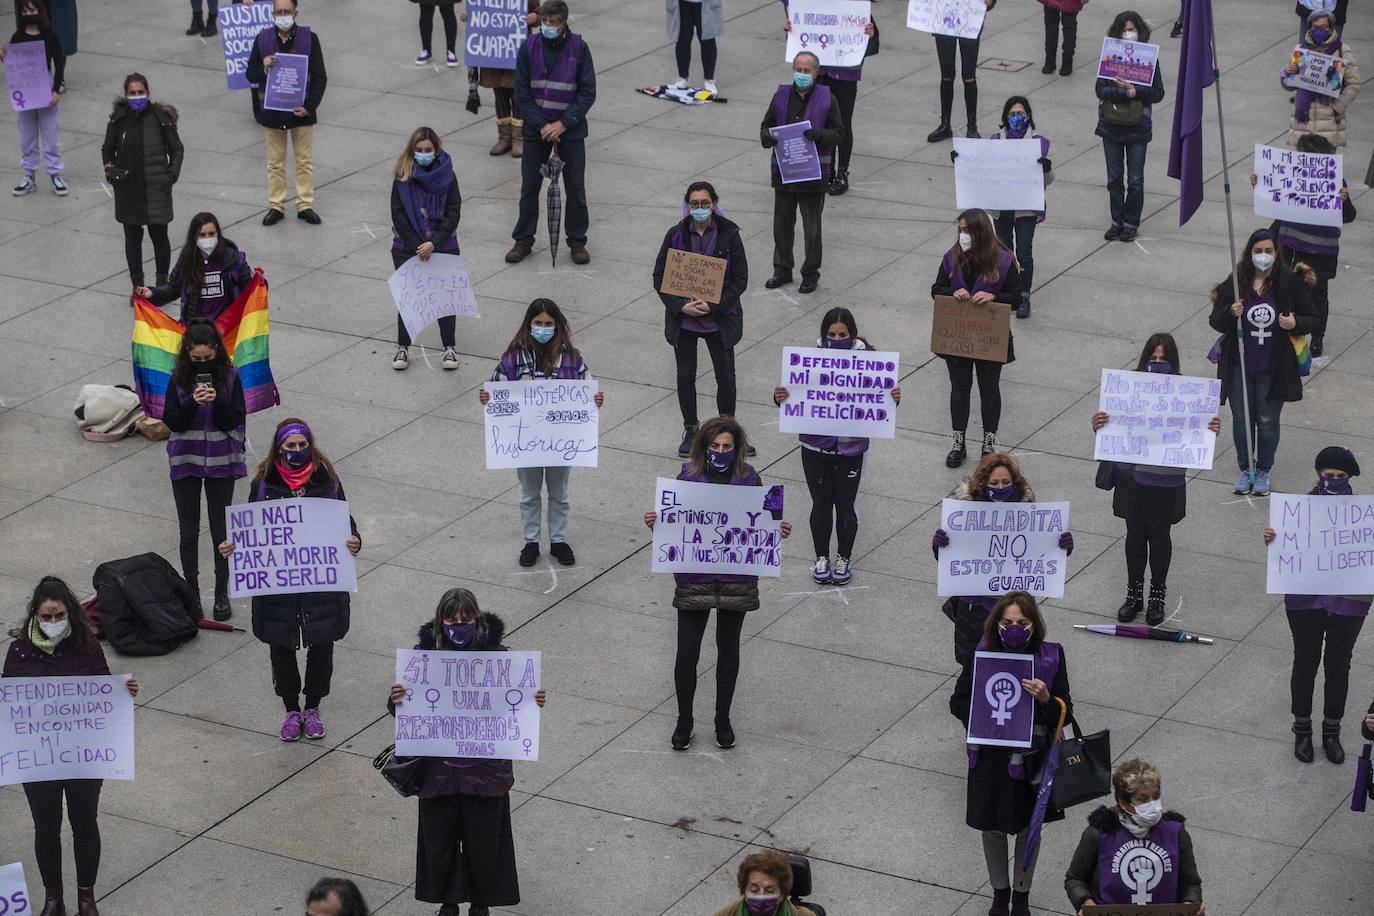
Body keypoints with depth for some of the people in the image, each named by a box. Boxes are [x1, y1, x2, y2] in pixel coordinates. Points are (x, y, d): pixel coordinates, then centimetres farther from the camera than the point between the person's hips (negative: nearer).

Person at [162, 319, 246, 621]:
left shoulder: (229, 377, -5)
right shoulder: (179, 378, -3)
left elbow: (236, 421, -8)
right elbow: (171, 421, -7)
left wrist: (218, 401, -25)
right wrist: (192, 402, -23)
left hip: (221, 463, -1)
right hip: (186, 461, 1)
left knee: (221, 530, 4)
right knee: (189, 532, 7)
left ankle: (222, 593, 16)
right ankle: (192, 593, 18)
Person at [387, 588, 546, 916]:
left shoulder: (495, 654, -8)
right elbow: (404, 709, -1)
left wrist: (534, 701, -20)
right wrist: (395, 700, -24)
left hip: (485, 766, -1)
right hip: (439, 767, 1)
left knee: (484, 838, 9)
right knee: (440, 839, 13)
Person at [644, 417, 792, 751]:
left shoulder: (749, 479, -1)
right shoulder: (688, 477, -3)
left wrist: (778, 531, -15)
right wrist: (655, 523, -20)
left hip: (736, 580, 1)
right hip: (694, 577, -1)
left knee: (728, 649, 14)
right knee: (686, 654, -1)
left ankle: (723, 720, 29)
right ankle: (684, 721, 19)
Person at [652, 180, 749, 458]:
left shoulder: (729, 235, -6)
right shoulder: (676, 235, -4)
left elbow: (740, 279, -5)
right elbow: (660, 277, -1)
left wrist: (713, 306, -16)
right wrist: (681, 306, -15)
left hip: (719, 318, -1)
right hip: (683, 319, 1)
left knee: (726, 378, 1)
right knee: (685, 376, 9)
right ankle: (690, 431, 25)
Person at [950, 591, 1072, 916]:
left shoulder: (1051, 657, -11)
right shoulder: (982, 655, -10)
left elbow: (1065, 711, -8)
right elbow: (958, 701, 1)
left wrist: (1045, 698, -28)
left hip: (1032, 758, 0)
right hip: (991, 758, 0)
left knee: (1029, 828, 16)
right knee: (992, 828, 15)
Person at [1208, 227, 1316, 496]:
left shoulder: (1291, 283, -4)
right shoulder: (1234, 283, -3)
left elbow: (1311, 319, 4)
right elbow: (1215, 321, 1)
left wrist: (1295, 324, -18)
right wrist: (1230, 313, -21)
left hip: (1273, 368, -1)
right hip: (1240, 367, 1)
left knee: (1268, 420, 5)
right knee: (1241, 418, 10)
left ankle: (1264, 471, 25)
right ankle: (1245, 469, 28)